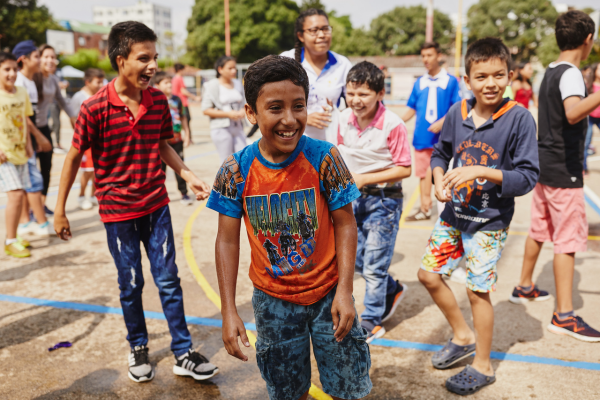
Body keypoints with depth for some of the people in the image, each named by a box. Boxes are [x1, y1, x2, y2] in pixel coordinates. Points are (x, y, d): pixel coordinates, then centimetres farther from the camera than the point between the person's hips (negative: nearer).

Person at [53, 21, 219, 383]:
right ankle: (138, 349, 33)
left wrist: (189, 176, 0)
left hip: (156, 206, 3)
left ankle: (183, 353, 19)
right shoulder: (95, 108, -16)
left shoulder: (158, 100, -4)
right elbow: (74, 157, -6)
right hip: (118, 211, -3)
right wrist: (60, 210, -1)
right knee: (131, 285, 10)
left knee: (169, 280, 7)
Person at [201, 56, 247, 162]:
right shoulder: (212, 85, -4)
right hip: (221, 129, -5)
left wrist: (242, 111, -3)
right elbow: (206, 110, -8)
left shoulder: (238, 84, 12)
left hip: (238, 128, 5)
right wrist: (228, 114, -16)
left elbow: (244, 104, 22)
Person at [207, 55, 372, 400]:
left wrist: (345, 291, -13)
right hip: (273, 300, 1)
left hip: (328, 292, -1)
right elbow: (228, 241, -7)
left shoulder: (324, 158, -16)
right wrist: (229, 312, -8)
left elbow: (345, 225, -9)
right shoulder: (236, 171, -14)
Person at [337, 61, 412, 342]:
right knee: (355, 259, 16)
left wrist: (364, 179, -22)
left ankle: (371, 322, 20)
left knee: (374, 266, 2)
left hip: (383, 199, -6)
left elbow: (404, 169, -18)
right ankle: (393, 290, 41)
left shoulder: (392, 125, -21)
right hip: (354, 197, 7)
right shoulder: (344, 119, -2)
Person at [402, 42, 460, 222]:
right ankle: (424, 209, 19)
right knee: (423, 172, 9)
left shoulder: (451, 81, 0)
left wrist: (442, 122, -18)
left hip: (442, 136, -4)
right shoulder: (419, 83, 11)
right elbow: (412, 108, 15)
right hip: (422, 136, 4)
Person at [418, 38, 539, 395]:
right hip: (454, 214, 6)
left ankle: (483, 366, 25)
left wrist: (481, 171, -28)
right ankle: (463, 337, 34)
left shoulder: (520, 118, -16)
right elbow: (441, 152, 11)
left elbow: (528, 177, -18)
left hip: (490, 221, -5)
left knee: (478, 291, 2)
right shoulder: (457, 112, -4)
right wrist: (439, 179, -8)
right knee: (429, 274, 11)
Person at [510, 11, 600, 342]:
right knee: (567, 240, -5)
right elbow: (573, 114, -37)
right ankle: (564, 315, 0)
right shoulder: (571, 74, -16)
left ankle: (524, 287, 32)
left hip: (546, 163, 9)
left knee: (539, 230, 19)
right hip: (564, 169, -9)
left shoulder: (550, 72, 11)